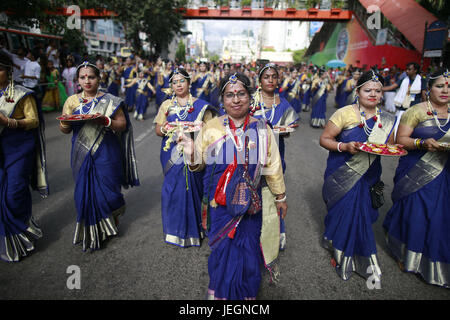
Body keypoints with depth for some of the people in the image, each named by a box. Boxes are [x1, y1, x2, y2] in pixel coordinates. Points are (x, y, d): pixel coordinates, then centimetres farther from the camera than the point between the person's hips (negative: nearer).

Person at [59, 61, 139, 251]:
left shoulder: (110, 101, 1)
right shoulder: (72, 101, 8)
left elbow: (122, 124, -3)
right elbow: (64, 130, 10)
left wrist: (105, 121, -21)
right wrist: (65, 124, -14)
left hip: (106, 152, -2)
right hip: (82, 155, 3)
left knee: (108, 188, 3)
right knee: (86, 190, 5)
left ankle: (113, 222, 30)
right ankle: (91, 231, 23)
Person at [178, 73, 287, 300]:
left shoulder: (261, 128, 0)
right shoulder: (211, 127, -2)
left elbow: (273, 166, 7)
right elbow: (198, 165, 1)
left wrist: (280, 196, 12)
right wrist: (190, 153, -20)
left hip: (250, 202, 1)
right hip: (219, 202, -1)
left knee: (248, 249, 12)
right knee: (223, 249, 7)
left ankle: (247, 292, 41)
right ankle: (219, 292, 38)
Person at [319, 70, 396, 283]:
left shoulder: (387, 120, 5)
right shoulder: (345, 113, -10)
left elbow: (390, 146, 16)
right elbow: (324, 139, -8)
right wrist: (344, 146, -24)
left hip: (368, 176, 4)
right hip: (342, 175, -4)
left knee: (360, 213, 9)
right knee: (348, 210, -3)